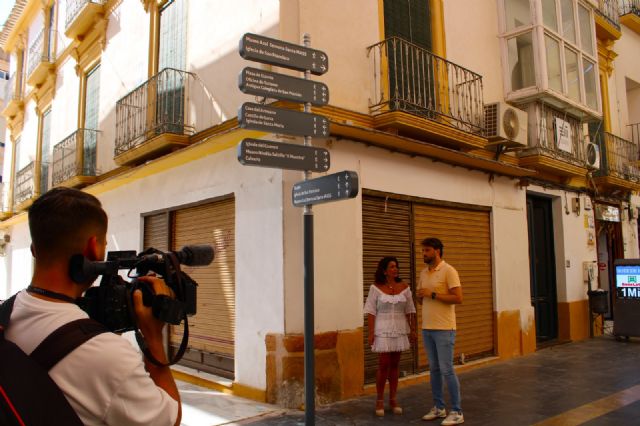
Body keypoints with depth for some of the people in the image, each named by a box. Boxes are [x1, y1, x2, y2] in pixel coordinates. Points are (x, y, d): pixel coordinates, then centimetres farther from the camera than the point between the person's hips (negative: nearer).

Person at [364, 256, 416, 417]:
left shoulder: (404, 287, 2)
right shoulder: (376, 288, -7)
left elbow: (409, 311, 7)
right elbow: (371, 312, -6)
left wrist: (412, 330, 4)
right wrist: (371, 332, -11)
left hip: (399, 331, 3)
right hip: (383, 331, -3)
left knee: (395, 365, 8)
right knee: (383, 365, -3)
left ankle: (393, 399, 18)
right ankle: (379, 400, 11)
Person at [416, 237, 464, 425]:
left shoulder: (449, 271, -11)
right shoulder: (423, 273, 12)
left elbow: (458, 298, -17)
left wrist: (432, 294, -20)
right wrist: (419, 295, -5)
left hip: (444, 329, -7)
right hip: (427, 328, 7)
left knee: (446, 370, -4)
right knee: (434, 369, 12)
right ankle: (438, 407, 22)